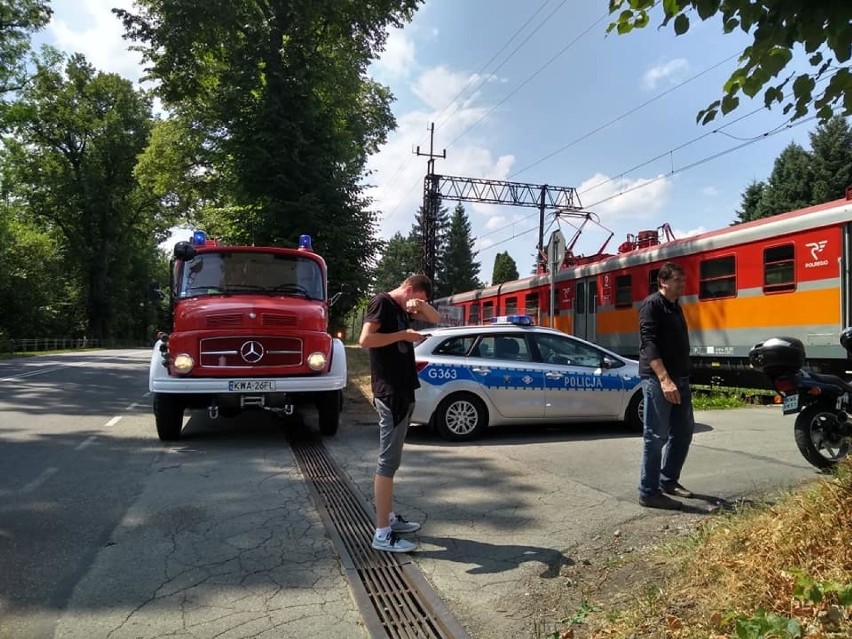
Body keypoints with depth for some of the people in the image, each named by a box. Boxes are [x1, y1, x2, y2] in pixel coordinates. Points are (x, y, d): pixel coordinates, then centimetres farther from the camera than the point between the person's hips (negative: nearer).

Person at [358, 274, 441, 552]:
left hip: (403, 391, 10)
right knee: (388, 460, -8)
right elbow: (365, 339, -21)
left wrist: (421, 304, 1)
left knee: (392, 458, 15)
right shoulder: (382, 302, -9)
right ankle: (382, 533, -2)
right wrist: (404, 334, -15)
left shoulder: (403, 309, 17)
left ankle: (389, 517, 25)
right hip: (389, 393, -10)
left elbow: (436, 319, 21)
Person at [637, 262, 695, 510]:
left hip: (679, 378, 9)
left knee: (683, 430, 15)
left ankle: (668, 481, 28)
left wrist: (680, 378, 21)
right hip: (657, 379, -9)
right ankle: (649, 492, 1)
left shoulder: (676, 308, 19)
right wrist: (664, 379, -29)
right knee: (656, 436, -6)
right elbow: (649, 344, -20)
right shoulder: (652, 304, -9)